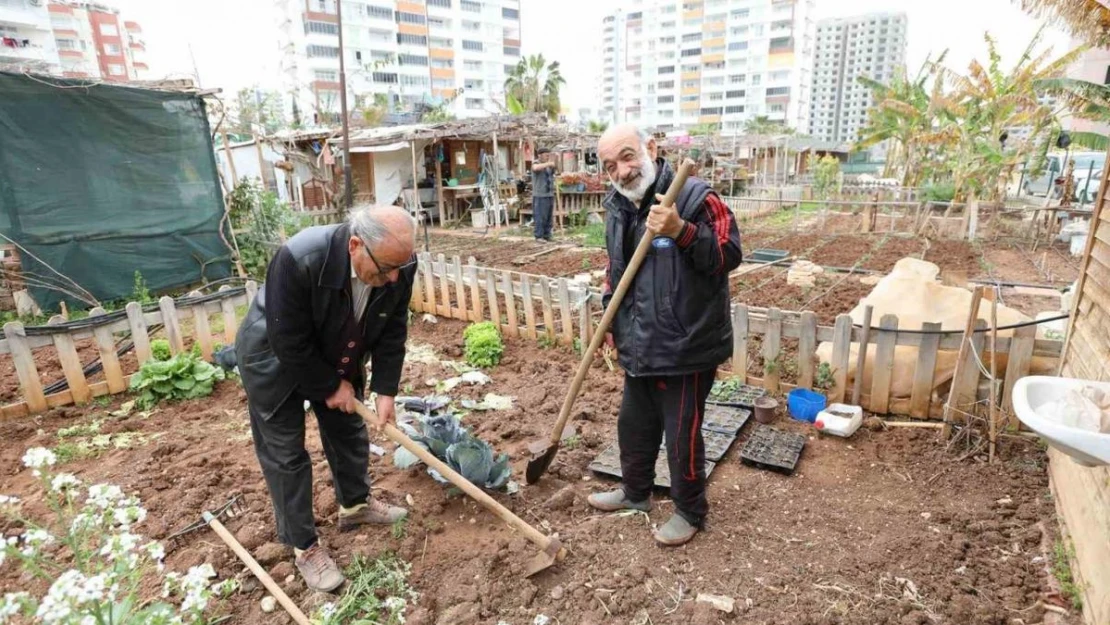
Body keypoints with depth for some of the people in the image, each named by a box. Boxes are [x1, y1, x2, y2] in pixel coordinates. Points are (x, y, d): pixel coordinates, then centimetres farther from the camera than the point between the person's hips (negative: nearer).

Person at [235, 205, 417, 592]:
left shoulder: (398, 265, -25)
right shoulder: (298, 260, -41)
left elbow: (392, 332, -12)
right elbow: (290, 344, -31)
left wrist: (385, 390, -14)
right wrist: (331, 386, -19)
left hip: (335, 357, 5)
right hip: (274, 359, -5)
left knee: (349, 430, 16)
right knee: (285, 453, 3)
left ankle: (355, 505, 39)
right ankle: (304, 546, 19)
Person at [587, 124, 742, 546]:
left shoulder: (695, 197, -17)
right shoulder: (617, 209, 7)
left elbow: (730, 255, -19)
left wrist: (682, 231, -33)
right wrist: (609, 319, 14)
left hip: (686, 347, -7)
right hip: (638, 347, 8)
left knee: (682, 436, 7)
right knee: (634, 426, 23)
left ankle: (690, 512, 31)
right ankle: (635, 492, 46)